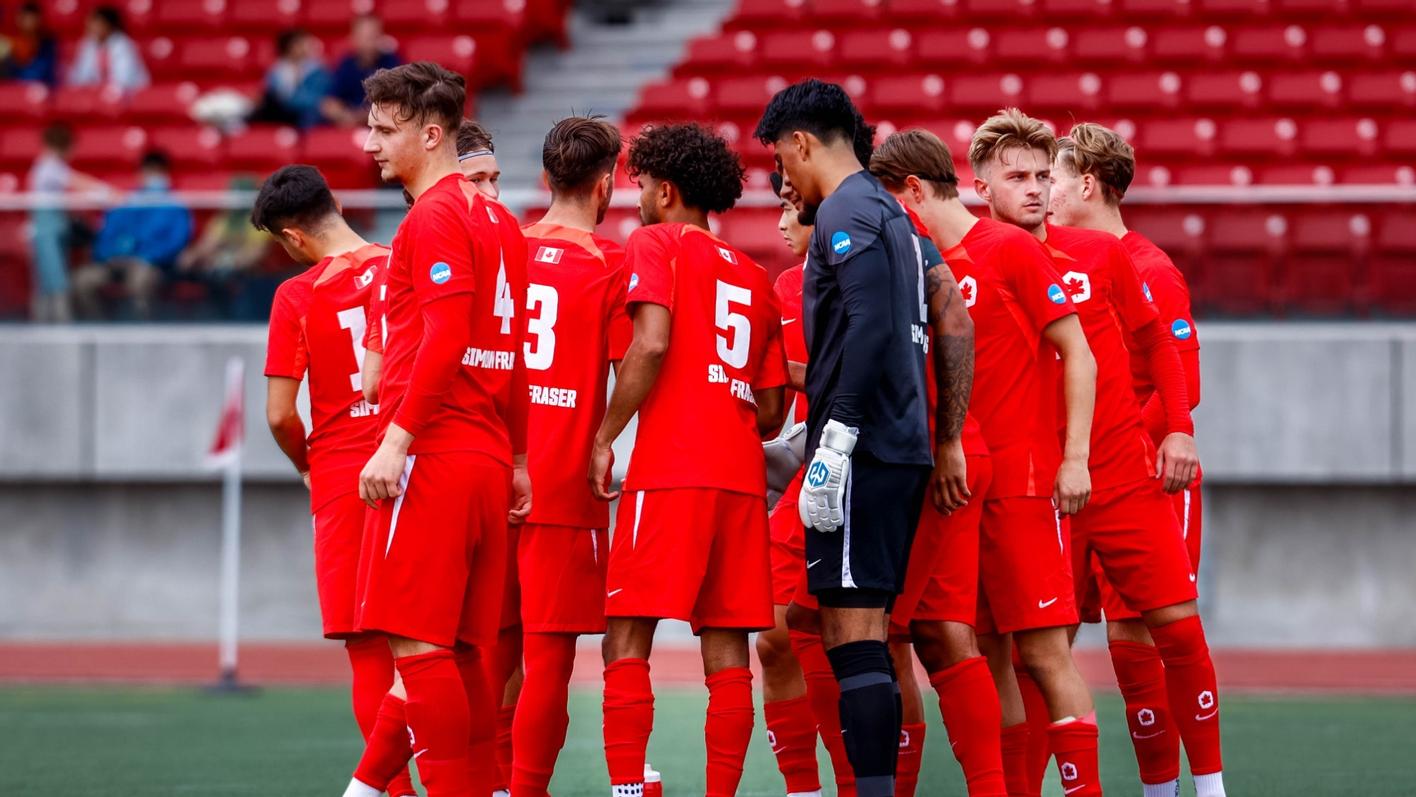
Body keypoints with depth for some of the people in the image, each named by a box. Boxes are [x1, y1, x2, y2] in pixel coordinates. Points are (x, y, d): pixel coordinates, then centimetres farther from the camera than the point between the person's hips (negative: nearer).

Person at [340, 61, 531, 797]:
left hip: (432, 460, -9)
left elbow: (444, 340, -19)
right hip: (487, 461, 9)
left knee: (417, 642, -8)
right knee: (462, 653, 8)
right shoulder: (496, 220, 18)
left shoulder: (434, 217, -9)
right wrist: (517, 457, 23)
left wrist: (397, 440, -21)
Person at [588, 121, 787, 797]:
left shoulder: (655, 244, 3)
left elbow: (652, 344, -13)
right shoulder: (754, 277, 21)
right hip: (742, 476, 6)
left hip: (671, 471, -6)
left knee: (627, 640, -6)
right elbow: (773, 411, 18)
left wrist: (605, 438, -8)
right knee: (727, 650, 4)